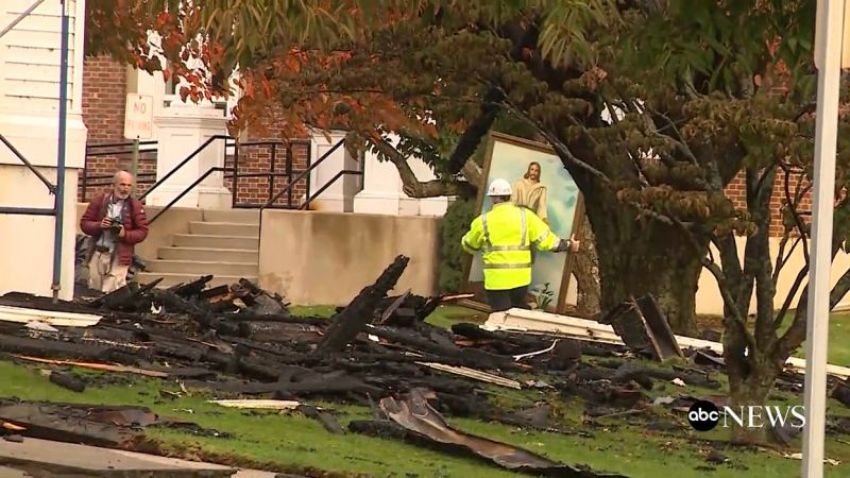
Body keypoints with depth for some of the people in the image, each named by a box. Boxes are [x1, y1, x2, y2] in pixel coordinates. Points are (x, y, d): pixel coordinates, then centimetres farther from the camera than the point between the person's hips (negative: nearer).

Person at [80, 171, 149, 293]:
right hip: (97, 254, 3)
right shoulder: (100, 200, 6)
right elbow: (84, 223, 7)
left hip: (118, 256, -3)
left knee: (111, 293, -11)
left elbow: (142, 231, 1)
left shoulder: (135, 206, 2)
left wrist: (125, 234, -16)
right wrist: (99, 225, -13)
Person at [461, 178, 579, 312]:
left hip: (496, 280, -3)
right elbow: (545, 240, 1)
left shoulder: (483, 221, -2)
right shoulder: (525, 216, 1)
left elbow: (469, 246, 15)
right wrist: (568, 245, 16)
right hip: (521, 279, 3)